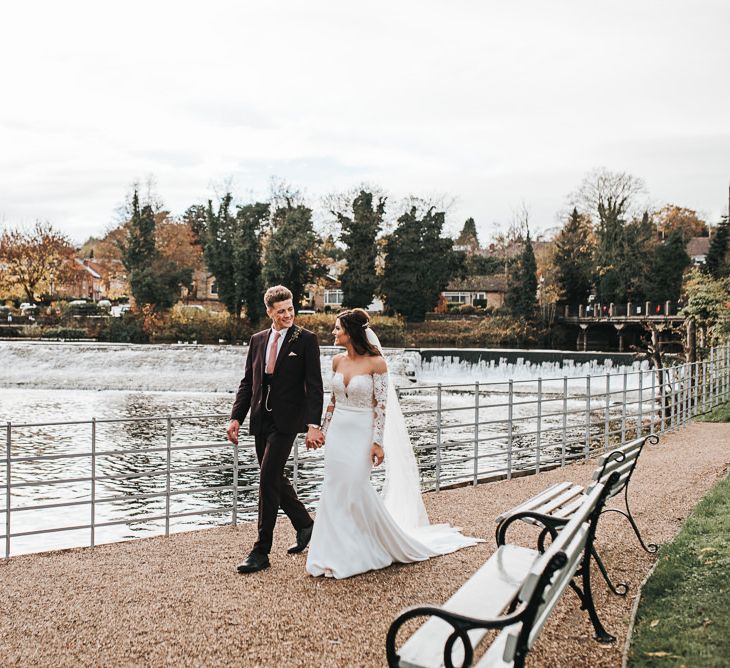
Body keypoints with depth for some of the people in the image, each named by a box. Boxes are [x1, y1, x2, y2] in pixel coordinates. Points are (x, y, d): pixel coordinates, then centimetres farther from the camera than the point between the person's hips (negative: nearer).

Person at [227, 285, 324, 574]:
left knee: (268, 479, -11)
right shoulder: (257, 340, 11)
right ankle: (304, 524, 36)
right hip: (261, 420, 6)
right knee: (274, 478, 14)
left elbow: (314, 386, -8)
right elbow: (247, 382, 13)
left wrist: (313, 425, -17)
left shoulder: (306, 340, -4)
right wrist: (236, 417, 2)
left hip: (287, 420, -6)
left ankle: (261, 552, -5)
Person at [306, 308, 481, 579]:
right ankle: (336, 555, 17)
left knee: (356, 489, -7)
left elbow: (381, 405, -12)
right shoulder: (337, 361, 5)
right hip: (337, 433, 6)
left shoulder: (375, 362, -12)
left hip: (360, 434, -6)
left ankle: (394, 542, 12)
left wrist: (378, 442, -15)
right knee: (334, 493, 6)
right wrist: (323, 430, 16)